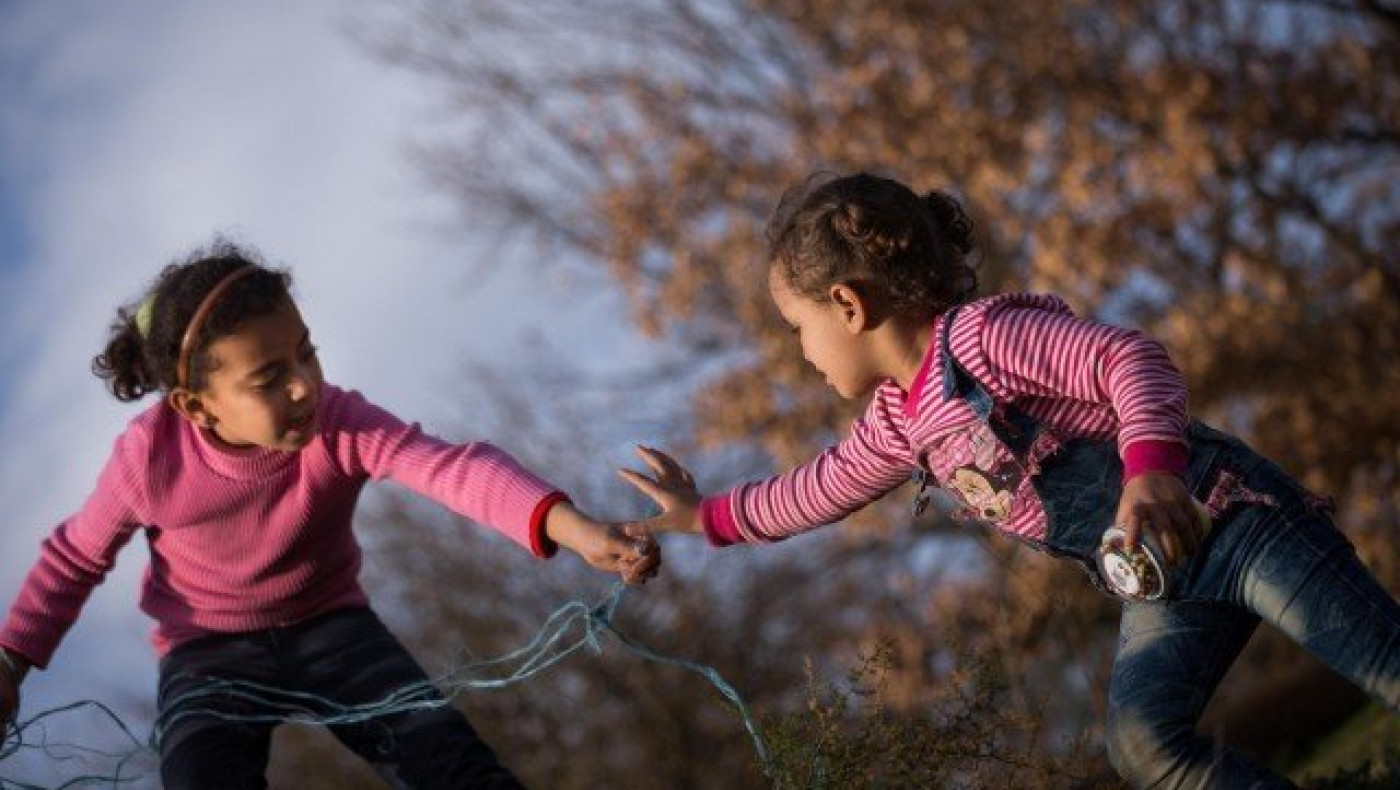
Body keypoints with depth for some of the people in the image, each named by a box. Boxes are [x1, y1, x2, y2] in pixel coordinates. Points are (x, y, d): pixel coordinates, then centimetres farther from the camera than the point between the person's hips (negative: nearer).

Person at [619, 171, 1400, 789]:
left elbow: (1131, 359, -25)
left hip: (1229, 516, -8)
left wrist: (1150, 469, -41)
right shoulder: (897, 424, 13)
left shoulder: (984, 335, -16)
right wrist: (706, 515, 39)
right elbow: (825, 486, 31)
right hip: (1161, 585, 8)